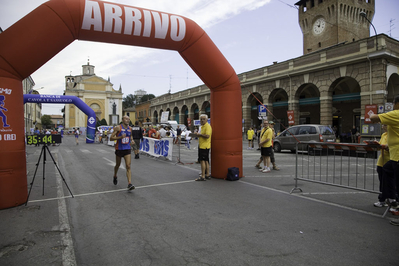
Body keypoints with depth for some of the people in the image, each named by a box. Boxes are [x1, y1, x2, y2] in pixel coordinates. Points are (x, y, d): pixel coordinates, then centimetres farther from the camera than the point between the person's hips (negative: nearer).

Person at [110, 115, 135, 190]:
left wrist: (131, 140, 4)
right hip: (119, 149, -2)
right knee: (118, 165, 17)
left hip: (127, 149, 3)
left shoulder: (130, 129, 5)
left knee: (128, 166, -9)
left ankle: (129, 184, -15)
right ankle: (115, 176, 47)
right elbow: (111, 138, -13)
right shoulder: (118, 128, -10)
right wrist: (120, 137, -26)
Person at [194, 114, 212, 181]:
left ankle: (203, 176, -8)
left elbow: (207, 136, -26)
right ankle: (207, 175, 22)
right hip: (202, 146, 10)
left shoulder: (207, 126, -14)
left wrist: (200, 134, -14)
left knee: (202, 160, -10)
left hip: (204, 146, -10)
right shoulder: (202, 126, 18)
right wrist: (199, 136, 11)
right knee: (206, 161, 14)